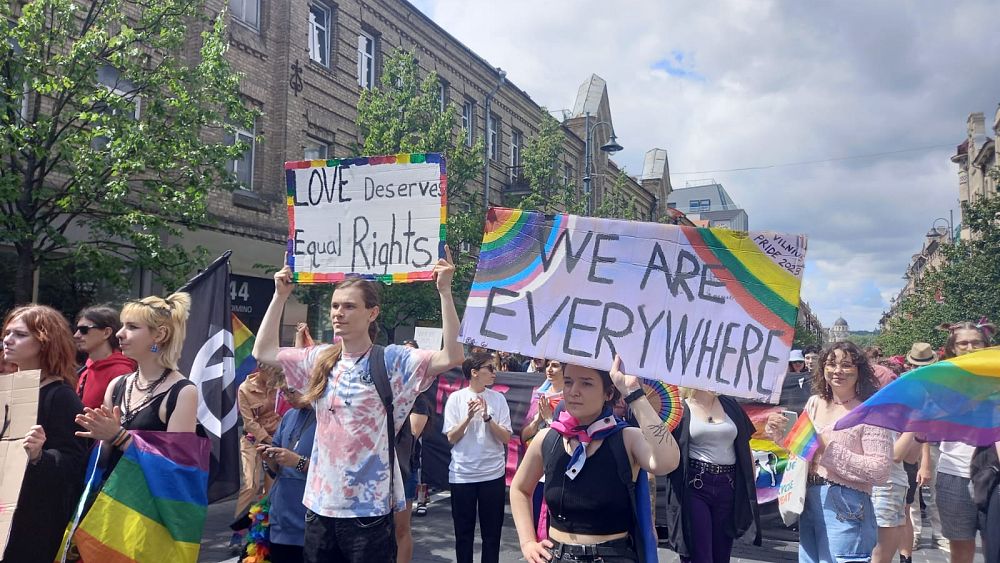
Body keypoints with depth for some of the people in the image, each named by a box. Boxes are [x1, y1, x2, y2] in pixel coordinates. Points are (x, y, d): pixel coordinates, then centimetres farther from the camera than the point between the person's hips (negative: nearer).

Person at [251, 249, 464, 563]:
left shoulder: (392, 361, -10)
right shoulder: (321, 360, 7)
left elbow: (452, 357, -21)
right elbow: (263, 352, 15)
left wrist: (444, 291, -25)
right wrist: (280, 296, 11)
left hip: (369, 506, -5)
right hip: (321, 502, 5)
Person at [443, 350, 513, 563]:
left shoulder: (498, 398, -1)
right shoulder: (456, 398, -4)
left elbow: (506, 438, -4)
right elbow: (451, 438, -5)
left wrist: (487, 417, -17)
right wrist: (469, 417, -18)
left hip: (493, 474, 1)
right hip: (462, 474, -1)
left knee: (492, 531, 8)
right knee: (463, 531, 11)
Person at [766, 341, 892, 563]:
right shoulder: (814, 403, 8)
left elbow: (880, 470, -17)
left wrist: (831, 449, -20)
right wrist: (779, 434, 0)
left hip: (845, 507, -6)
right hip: (809, 499, 6)